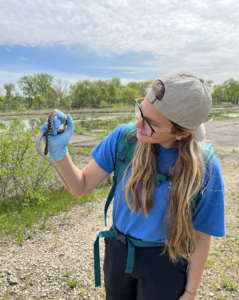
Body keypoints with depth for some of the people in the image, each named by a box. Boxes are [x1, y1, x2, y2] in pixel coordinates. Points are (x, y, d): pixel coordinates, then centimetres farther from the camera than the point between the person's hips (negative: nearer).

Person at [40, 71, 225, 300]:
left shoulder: (205, 169, -23)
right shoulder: (124, 136, -19)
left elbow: (201, 238, -11)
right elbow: (81, 187, -13)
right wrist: (59, 152, -31)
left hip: (164, 262, -2)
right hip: (118, 251, 3)